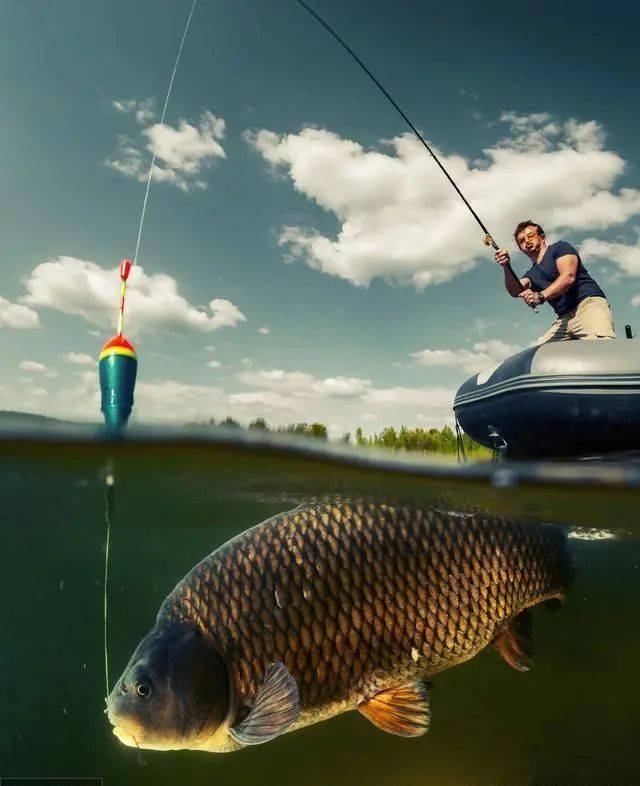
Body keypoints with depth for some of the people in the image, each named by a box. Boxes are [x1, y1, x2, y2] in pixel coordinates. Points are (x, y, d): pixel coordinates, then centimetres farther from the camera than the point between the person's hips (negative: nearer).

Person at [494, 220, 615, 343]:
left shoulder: (559, 247, 11)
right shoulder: (531, 274, 25)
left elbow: (568, 277, -8)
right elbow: (515, 291, 3)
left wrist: (541, 296, -22)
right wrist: (507, 267, -14)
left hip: (588, 302, -6)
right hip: (564, 319, 6)